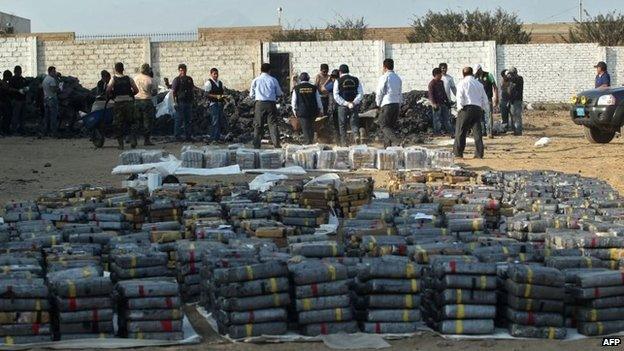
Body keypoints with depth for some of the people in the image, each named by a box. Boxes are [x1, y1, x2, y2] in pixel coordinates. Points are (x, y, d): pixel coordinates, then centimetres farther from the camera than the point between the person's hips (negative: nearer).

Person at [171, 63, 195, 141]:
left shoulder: (189, 79, 13)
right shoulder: (177, 80, -4)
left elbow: (192, 88, 23)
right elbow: (173, 91, -8)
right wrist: (175, 102, -15)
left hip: (189, 102, 6)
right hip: (180, 102, -6)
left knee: (188, 120, 10)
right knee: (179, 119, -4)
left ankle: (188, 136, 16)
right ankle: (177, 136, 1)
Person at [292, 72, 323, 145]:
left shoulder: (296, 88, 0)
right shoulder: (314, 88, 2)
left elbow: (294, 101, 3)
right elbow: (318, 100, 8)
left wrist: (295, 111, 13)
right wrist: (320, 110, 17)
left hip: (302, 111, -2)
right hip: (313, 111, 2)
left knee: (305, 128, 1)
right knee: (311, 127, 13)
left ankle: (307, 142, -4)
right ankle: (311, 141, 13)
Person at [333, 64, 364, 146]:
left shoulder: (338, 81, 0)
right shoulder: (356, 80, 8)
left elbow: (336, 95, -8)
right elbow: (360, 93, 1)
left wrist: (346, 103, -10)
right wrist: (354, 102, -7)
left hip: (342, 106, -2)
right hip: (355, 106, 2)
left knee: (342, 125, 8)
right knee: (354, 123, 6)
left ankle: (343, 143, 7)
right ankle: (356, 135, -22)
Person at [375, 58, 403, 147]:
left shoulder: (384, 77, -9)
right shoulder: (398, 78, 14)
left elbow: (379, 92, -8)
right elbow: (400, 93, 17)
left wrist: (378, 104, 7)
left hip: (387, 104, -7)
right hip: (396, 104, 7)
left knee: (384, 126, -5)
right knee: (391, 126, 11)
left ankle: (396, 141, -24)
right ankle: (387, 145, 10)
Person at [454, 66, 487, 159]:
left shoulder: (462, 83, 2)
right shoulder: (479, 84, 17)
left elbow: (460, 97, -9)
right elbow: (485, 99, 17)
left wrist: (459, 108, -1)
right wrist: (483, 108, 24)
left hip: (466, 108, -4)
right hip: (478, 109, 5)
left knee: (460, 131, -1)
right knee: (477, 131, 5)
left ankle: (458, 153, -3)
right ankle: (479, 153, 1)